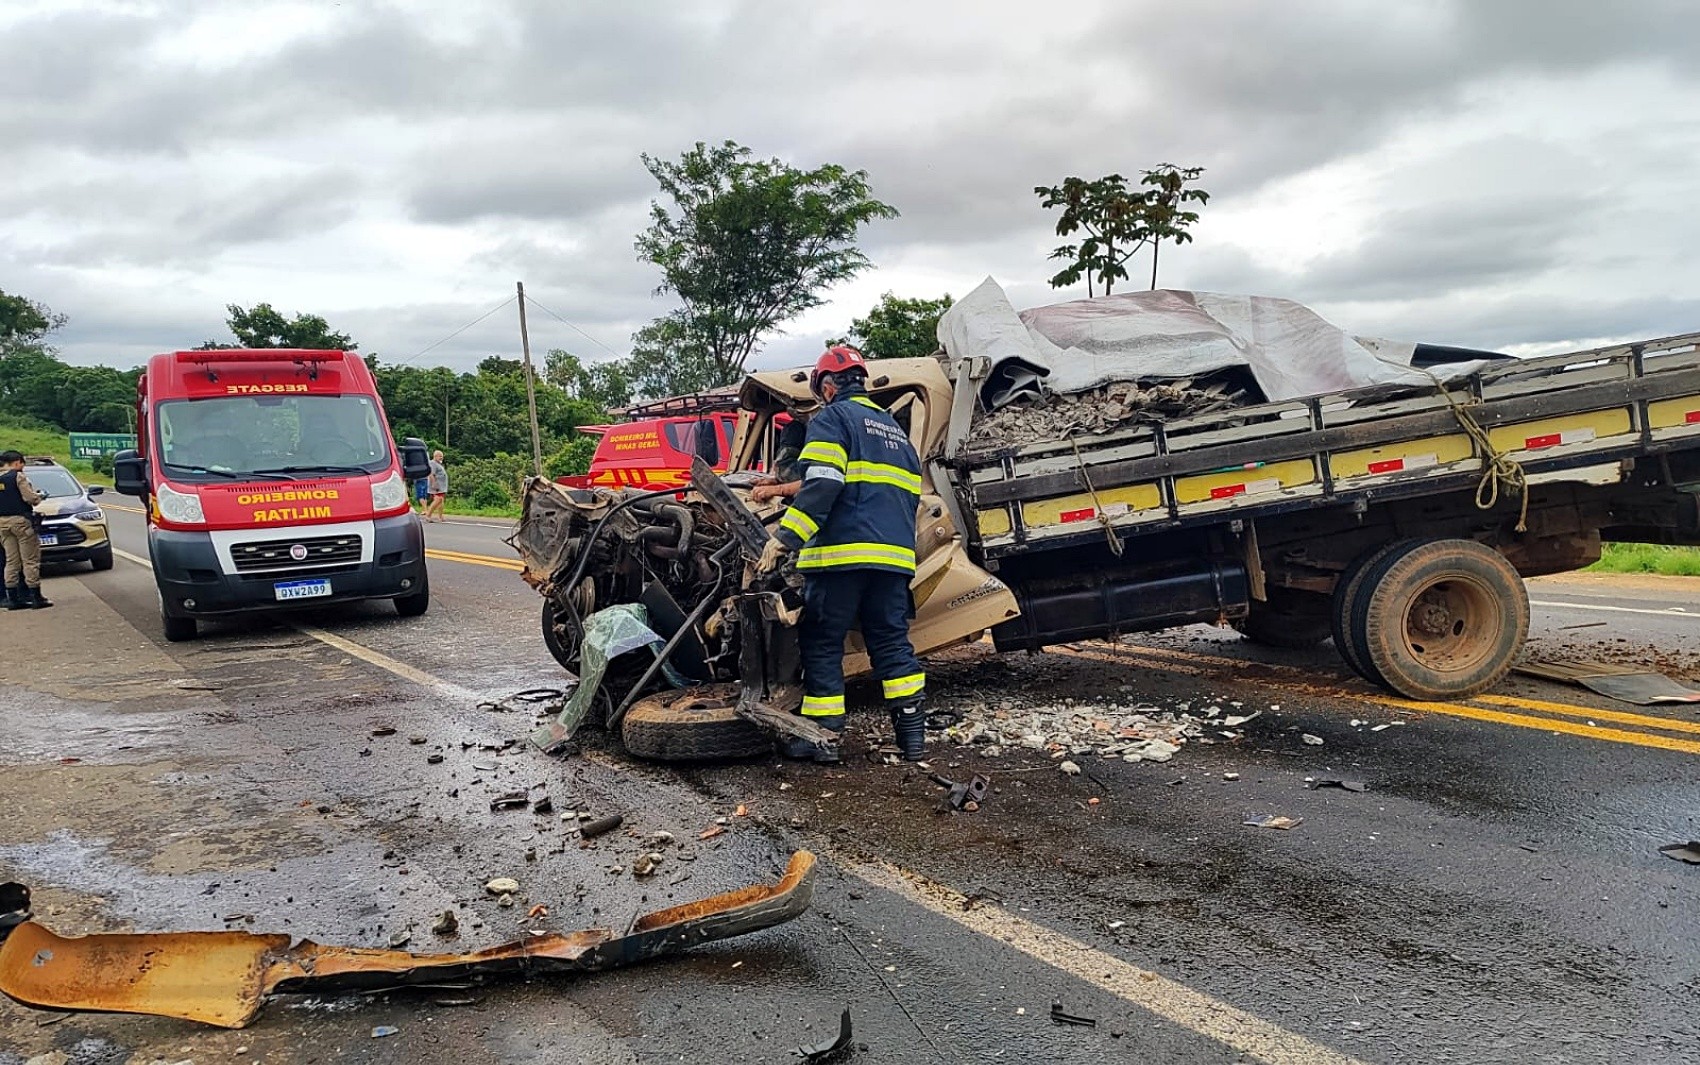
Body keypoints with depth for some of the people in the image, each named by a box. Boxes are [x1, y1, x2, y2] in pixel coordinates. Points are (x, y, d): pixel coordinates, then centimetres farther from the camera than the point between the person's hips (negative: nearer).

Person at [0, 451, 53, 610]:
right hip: (20, 520, -7)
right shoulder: (18, 476, -10)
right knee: (30, 560, -2)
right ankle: (36, 598, -2)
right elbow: (30, 498, -16)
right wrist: (39, 495, 5)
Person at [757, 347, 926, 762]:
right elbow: (910, 497, 26)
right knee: (891, 640, 11)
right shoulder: (895, 430, 25)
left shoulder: (832, 418, 0)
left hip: (841, 553, -7)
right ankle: (912, 731, 7)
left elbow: (821, 485, -15)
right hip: (894, 556, 7)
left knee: (822, 644, 2)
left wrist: (785, 539, -19)